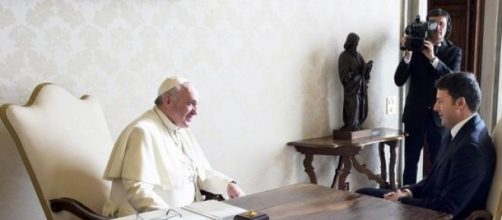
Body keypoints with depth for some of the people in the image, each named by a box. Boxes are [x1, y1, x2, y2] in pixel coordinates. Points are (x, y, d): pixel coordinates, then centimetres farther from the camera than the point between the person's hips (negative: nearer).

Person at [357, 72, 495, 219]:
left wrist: (402, 201, -16)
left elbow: (447, 207, -26)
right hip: (429, 203, 9)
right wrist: (408, 192, -1)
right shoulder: (459, 132, 5)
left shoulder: (471, 148, -27)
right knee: (363, 194, 9)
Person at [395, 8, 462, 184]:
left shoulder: (454, 51, 4)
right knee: (410, 163, 2)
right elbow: (399, 80, -6)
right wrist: (408, 54, -20)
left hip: (440, 115, 0)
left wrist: (433, 58, -25)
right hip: (415, 113, 0)